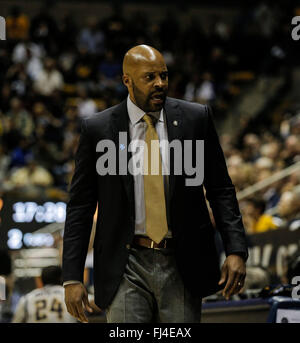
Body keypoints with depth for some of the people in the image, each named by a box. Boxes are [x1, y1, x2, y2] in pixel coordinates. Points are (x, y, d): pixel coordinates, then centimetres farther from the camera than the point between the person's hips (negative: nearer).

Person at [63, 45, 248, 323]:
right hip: (127, 268, -1)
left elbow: (220, 190, 7)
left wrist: (235, 251, -5)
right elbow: (80, 207, 3)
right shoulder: (97, 129, 1)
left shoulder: (195, 118, 3)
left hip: (182, 268, 1)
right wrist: (72, 278, -3)